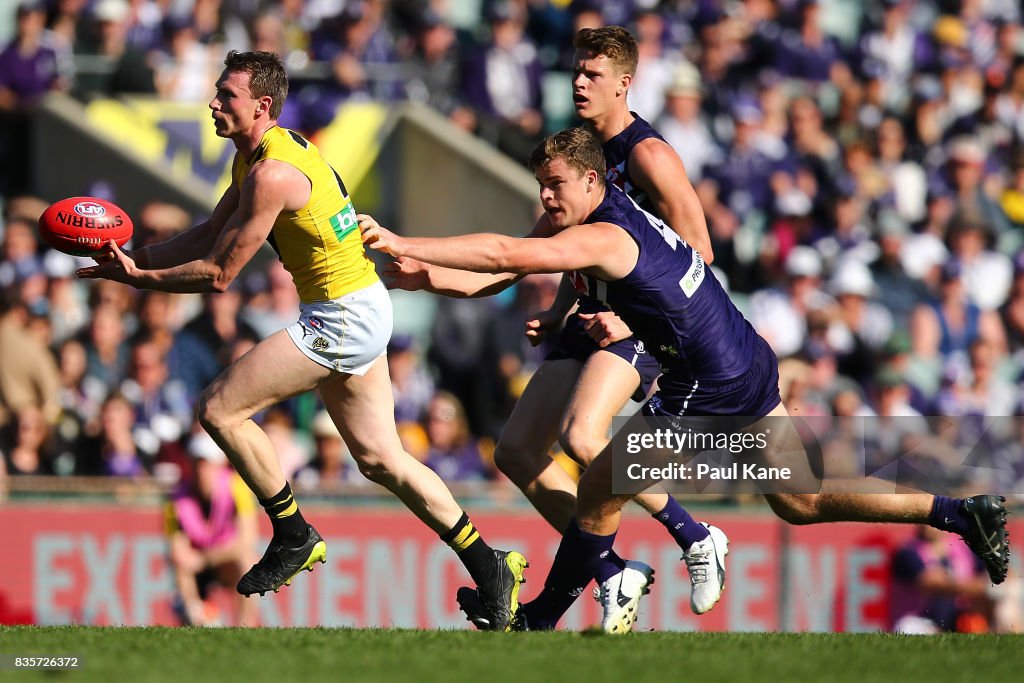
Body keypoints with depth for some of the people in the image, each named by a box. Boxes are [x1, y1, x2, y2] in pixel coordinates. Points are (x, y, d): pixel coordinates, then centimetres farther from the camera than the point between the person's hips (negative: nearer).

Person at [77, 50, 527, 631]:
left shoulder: (273, 173, -21)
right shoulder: (253, 158, 11)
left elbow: (218, 273, -17)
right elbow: (210, 236, 19)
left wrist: (138, 278, -8)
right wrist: (133, 255, 9)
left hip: (344, 318, -10)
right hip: (362, 313, 10)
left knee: (220, 409, -8)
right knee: (379, 458, 14)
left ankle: (294, 538, 3)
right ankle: (489, 568, 15)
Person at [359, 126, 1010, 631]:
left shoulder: (602, 238, -18)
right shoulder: (620, 214, 11)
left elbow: (503, 254, -30)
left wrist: (402, 243, -31)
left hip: (709, 388, -10)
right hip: (751, 367, 10)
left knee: (598, 491, 0)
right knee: (803, 502, 16)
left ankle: (538, 620, 11)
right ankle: (964, 514, 14)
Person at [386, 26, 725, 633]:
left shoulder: (647, 154, -11)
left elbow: (697, 254, -13)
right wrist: (431, 277, 9)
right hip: (590, 322, 9)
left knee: (581, 436, -29)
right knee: (517, 452, 2)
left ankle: (697, 539, -12)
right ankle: (616, 576, 7)